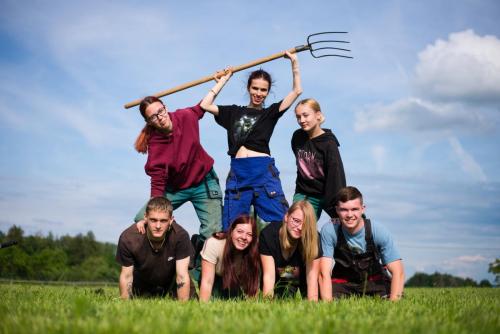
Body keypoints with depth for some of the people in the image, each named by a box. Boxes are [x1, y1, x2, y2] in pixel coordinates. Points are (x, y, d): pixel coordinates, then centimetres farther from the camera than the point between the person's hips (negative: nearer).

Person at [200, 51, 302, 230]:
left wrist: (294, 63, 9)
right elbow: (205, 105, 12)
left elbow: (297, 91, 8)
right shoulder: (234, 112, 17)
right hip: (237, 173, 2)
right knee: (232, 227, 2)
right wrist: (222, 82, 19)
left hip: (263, 171, -1)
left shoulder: (270, 113, 12)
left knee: (277, 222, -6)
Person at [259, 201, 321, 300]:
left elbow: (312, 276, -28)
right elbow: (269, 276, -29)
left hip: (302, 279, 1)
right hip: (279, 280, -1)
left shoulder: (313, 238, -27)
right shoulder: (268, 234, -28)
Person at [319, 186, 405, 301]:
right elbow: (325, 274, -23)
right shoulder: (329, 231, -23)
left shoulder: (379, 231, -22)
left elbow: (398, 272, -23)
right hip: (343, 282, 0)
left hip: (374, 279, 1)